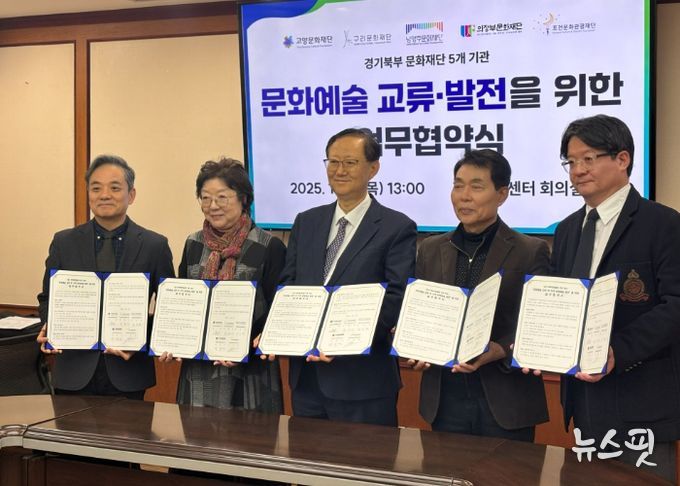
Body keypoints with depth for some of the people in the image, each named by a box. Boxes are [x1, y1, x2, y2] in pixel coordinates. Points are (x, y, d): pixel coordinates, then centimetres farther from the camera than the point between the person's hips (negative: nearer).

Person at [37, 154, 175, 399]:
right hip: (74, 372, 1)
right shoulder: (64, 242, 5)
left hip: (128, 373, -1)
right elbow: (48, 298, 11)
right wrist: (49, 327, -10)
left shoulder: (155, 245, 0)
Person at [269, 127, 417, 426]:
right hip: (305, 374, 5)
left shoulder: (397, 228, -5)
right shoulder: (306, 223, 12)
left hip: (362, 380, -5)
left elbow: (395, 299, -13)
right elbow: (287, 286, 12)